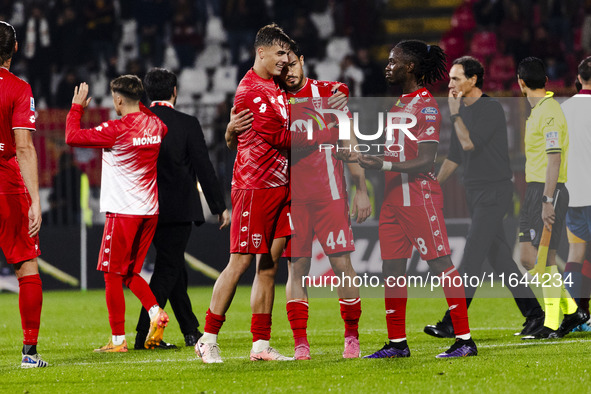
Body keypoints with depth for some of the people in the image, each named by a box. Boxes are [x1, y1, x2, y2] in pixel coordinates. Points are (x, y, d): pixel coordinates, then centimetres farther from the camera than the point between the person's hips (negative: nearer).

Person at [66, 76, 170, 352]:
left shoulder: (116, 130, -14)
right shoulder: (155, 125, 6)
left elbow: (72, 137, -11)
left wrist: (77, 107, 3)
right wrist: (139, 106, 32)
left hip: (123, 212, -7)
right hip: (149, 211, 7)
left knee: (113, 275, 2)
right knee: (130, 273, 18)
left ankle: (118, 339, 0)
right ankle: (155, 312, -5)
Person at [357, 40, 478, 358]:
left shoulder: (426, 105, -11)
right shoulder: (400, 103, 17)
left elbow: (425, 161, -17)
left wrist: (383, 165, -23)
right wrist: (368, 158, 14)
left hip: (420, 198, -9)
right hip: (394, 198, 9)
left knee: (440, 263, -8)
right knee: (392, 266, 8)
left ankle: (464, 340, -7)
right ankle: (396, 342, 15)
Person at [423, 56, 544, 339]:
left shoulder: (491, 109, -13)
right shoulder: (463, 111, 13)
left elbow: (469, 143, -24)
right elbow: (454, 156, 19)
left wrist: (454, 114, -12)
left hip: (494, 192, -9)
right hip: (475, 192, 9)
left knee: (471, 258, -11)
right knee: (499, 257, 9)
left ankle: (453, 324, -13)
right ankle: (533, 313, 15)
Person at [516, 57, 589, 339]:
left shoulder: (549, 112, -14)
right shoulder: (537, 112, 16)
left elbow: (554, 158, -19)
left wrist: (547, 201, -23)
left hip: (548, 190, -9)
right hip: (533, 189, 9)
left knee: (546, 257, -7)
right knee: (528, 258, 8)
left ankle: (551, 325, -3)